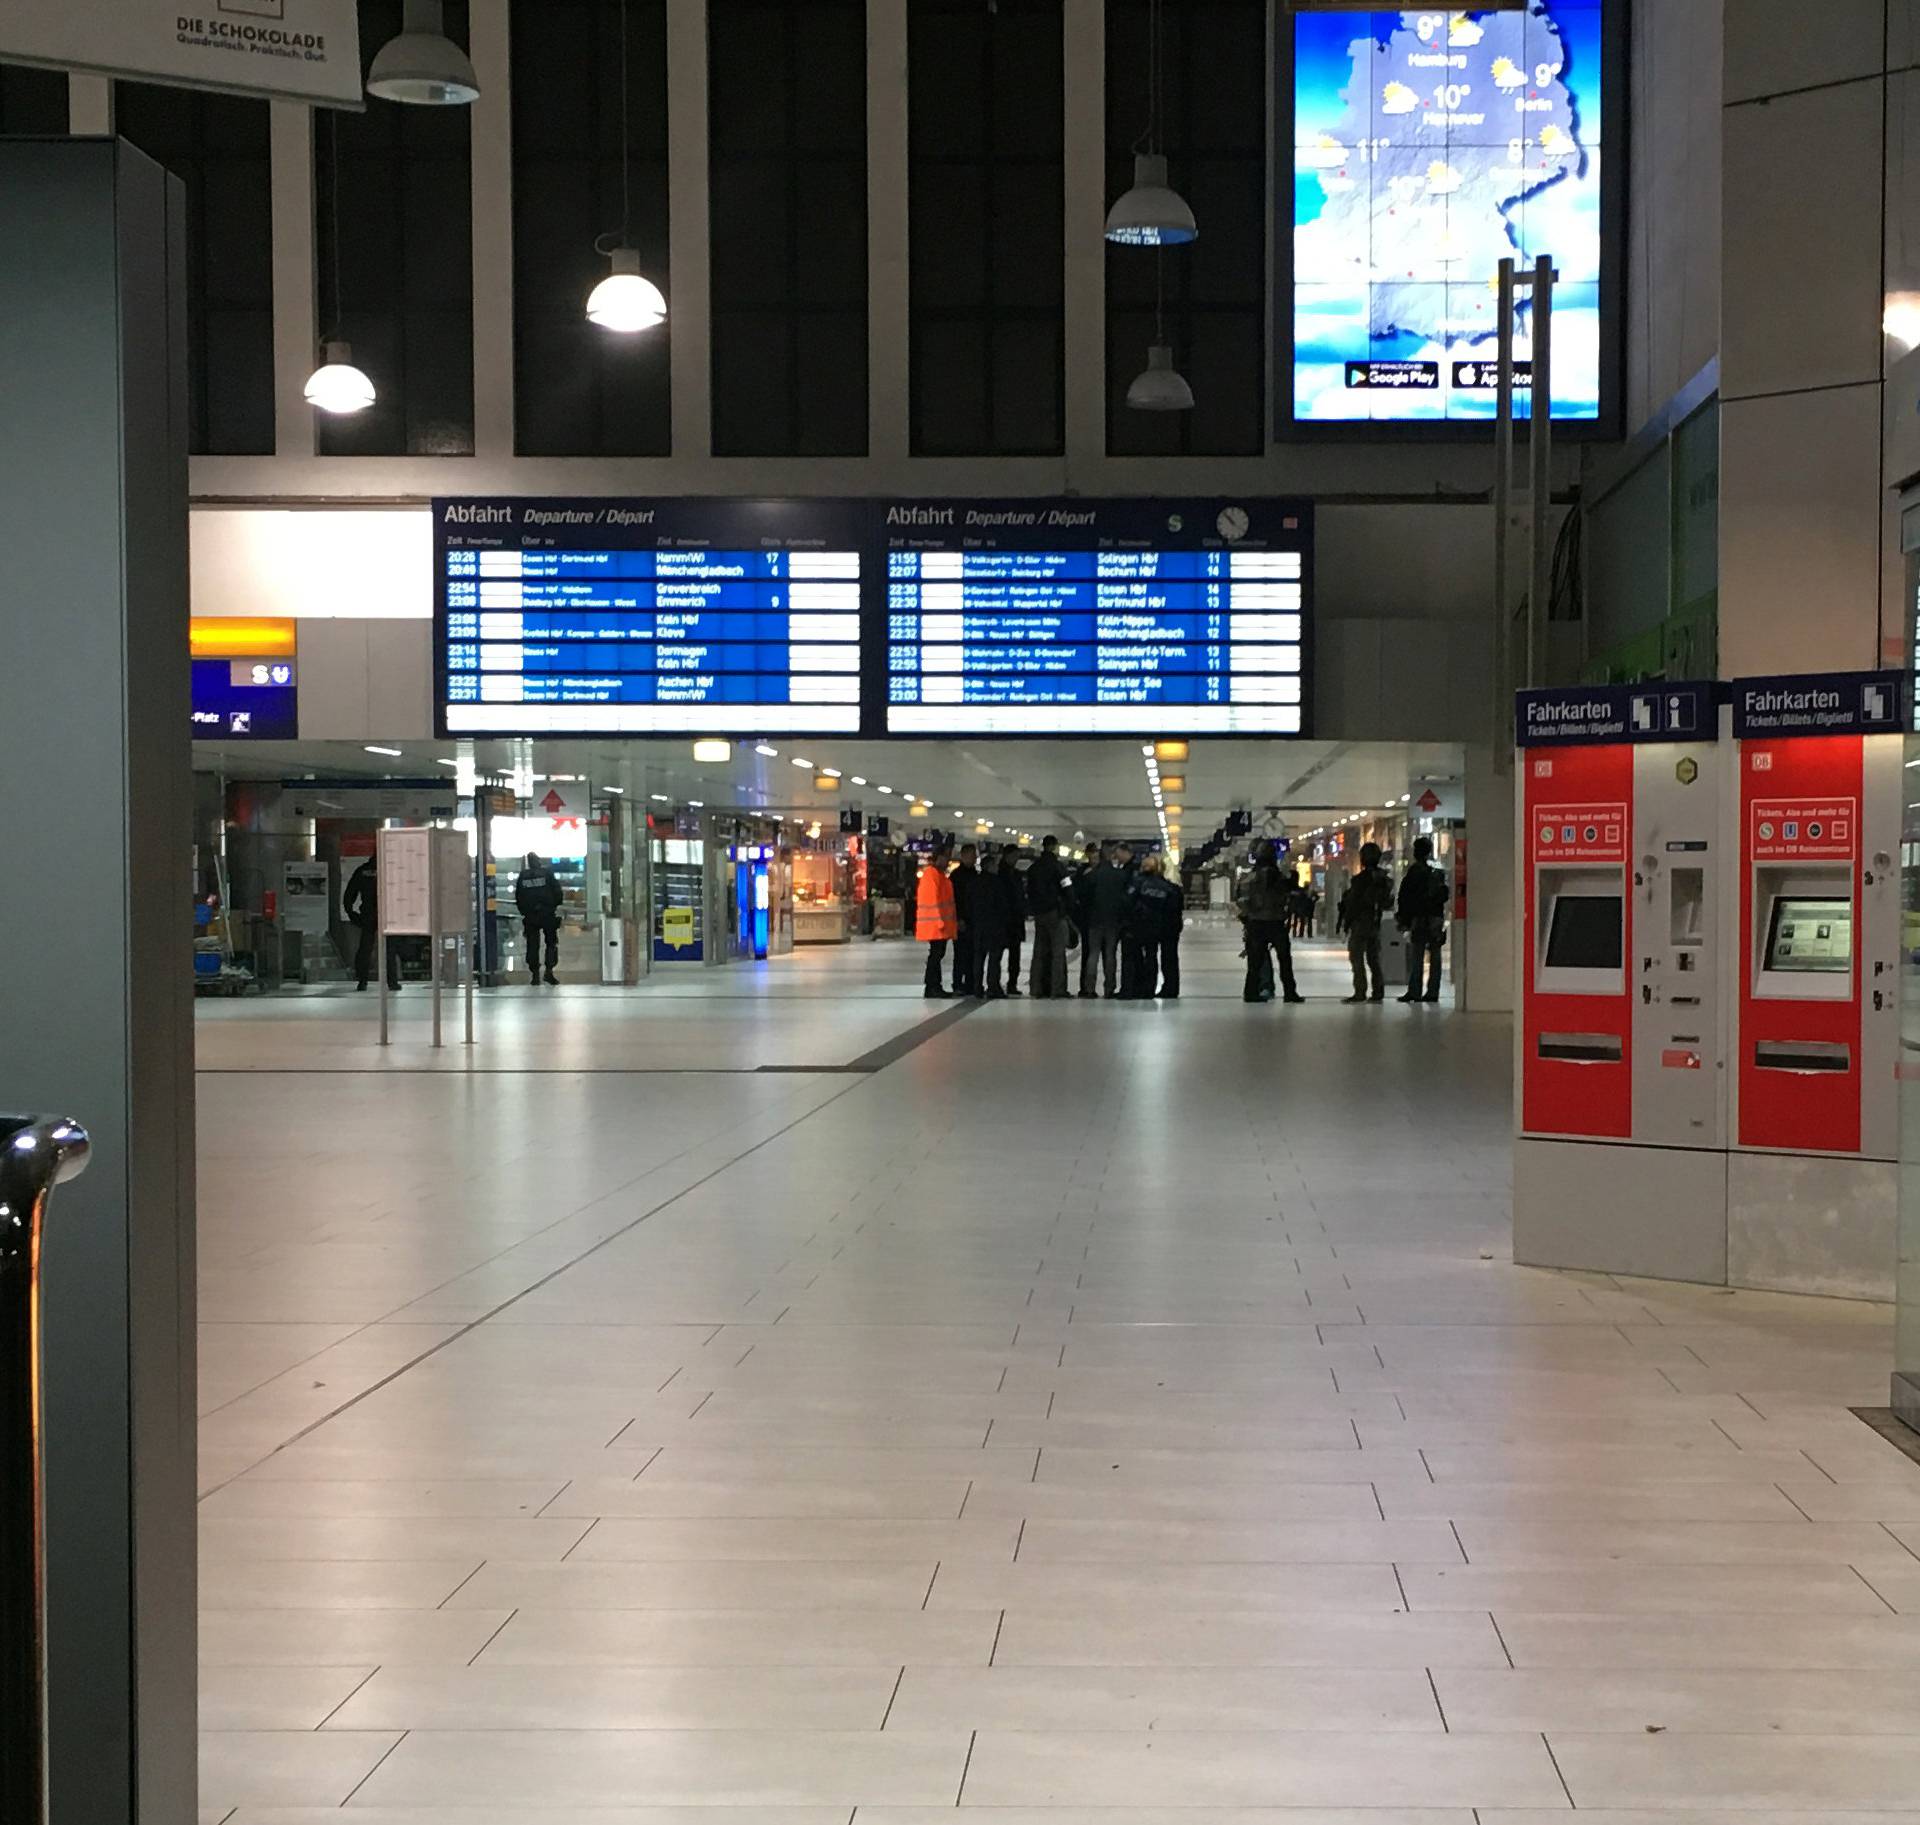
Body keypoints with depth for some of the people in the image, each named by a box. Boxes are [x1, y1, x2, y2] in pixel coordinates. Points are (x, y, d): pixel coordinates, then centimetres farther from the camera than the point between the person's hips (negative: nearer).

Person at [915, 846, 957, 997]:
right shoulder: (931, 874, -12)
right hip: (935, 924, -10)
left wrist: (951, 921, 21)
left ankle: (935, 987, 13)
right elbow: (932, 899, -18)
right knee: (936, 954, -9)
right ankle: (932, 988, -7)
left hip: (942, 923, 10)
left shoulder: (939, 874, 19)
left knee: (938, 954, 10)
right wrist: (940, 921, -21)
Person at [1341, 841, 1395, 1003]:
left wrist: (1347, 923, -6)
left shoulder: (1360, 879, -15)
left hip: (1360, 923, -7)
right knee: (1374, 959, 12)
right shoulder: (1384, 879, 8)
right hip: (1376, 923, 7)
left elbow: (1352, 903, -13)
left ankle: (1360, 992, -9)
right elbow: (1388, 903, 12)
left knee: (1357, 958, -4)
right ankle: (1378, 991, 10)